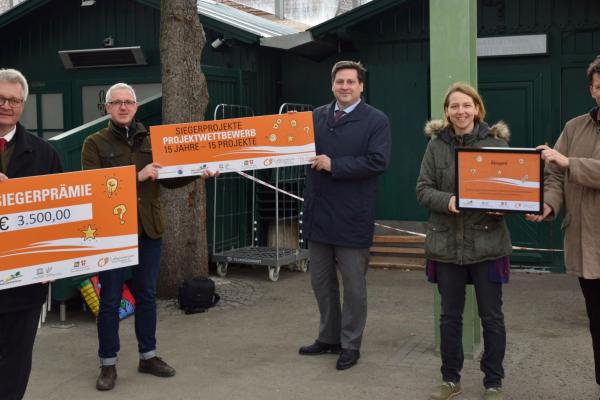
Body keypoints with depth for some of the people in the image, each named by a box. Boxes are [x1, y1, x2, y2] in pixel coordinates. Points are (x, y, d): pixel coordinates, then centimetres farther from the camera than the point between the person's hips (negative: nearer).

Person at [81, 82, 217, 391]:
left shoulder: (150, 140, 9)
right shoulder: (95, 143, -2)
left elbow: (169, 180, 8)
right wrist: (137, 176, -20)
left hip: (149, 229, 4)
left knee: (147, 295, 13)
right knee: (110, 300, 4)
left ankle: (148, 356, 27)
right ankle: (108, 364, 16)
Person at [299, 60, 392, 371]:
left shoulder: (376, 120, -6)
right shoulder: (317, 116, 9)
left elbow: (377, 162, -16)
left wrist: (333, 165, -17)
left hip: (352, 216, -5)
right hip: (319, 212, 5)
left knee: (353, 284, 6)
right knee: (321, 281, 15)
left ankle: (350, 345, 19)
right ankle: (329, 337, 31)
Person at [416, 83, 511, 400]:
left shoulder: (497, 142, -2)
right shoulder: (436, 144, 2)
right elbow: (422, 189, 0)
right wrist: (447, 200, -19)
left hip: (487, 242, -1)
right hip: (446, 243, 2)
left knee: (491, 316, 7)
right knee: (450, 315, 12)